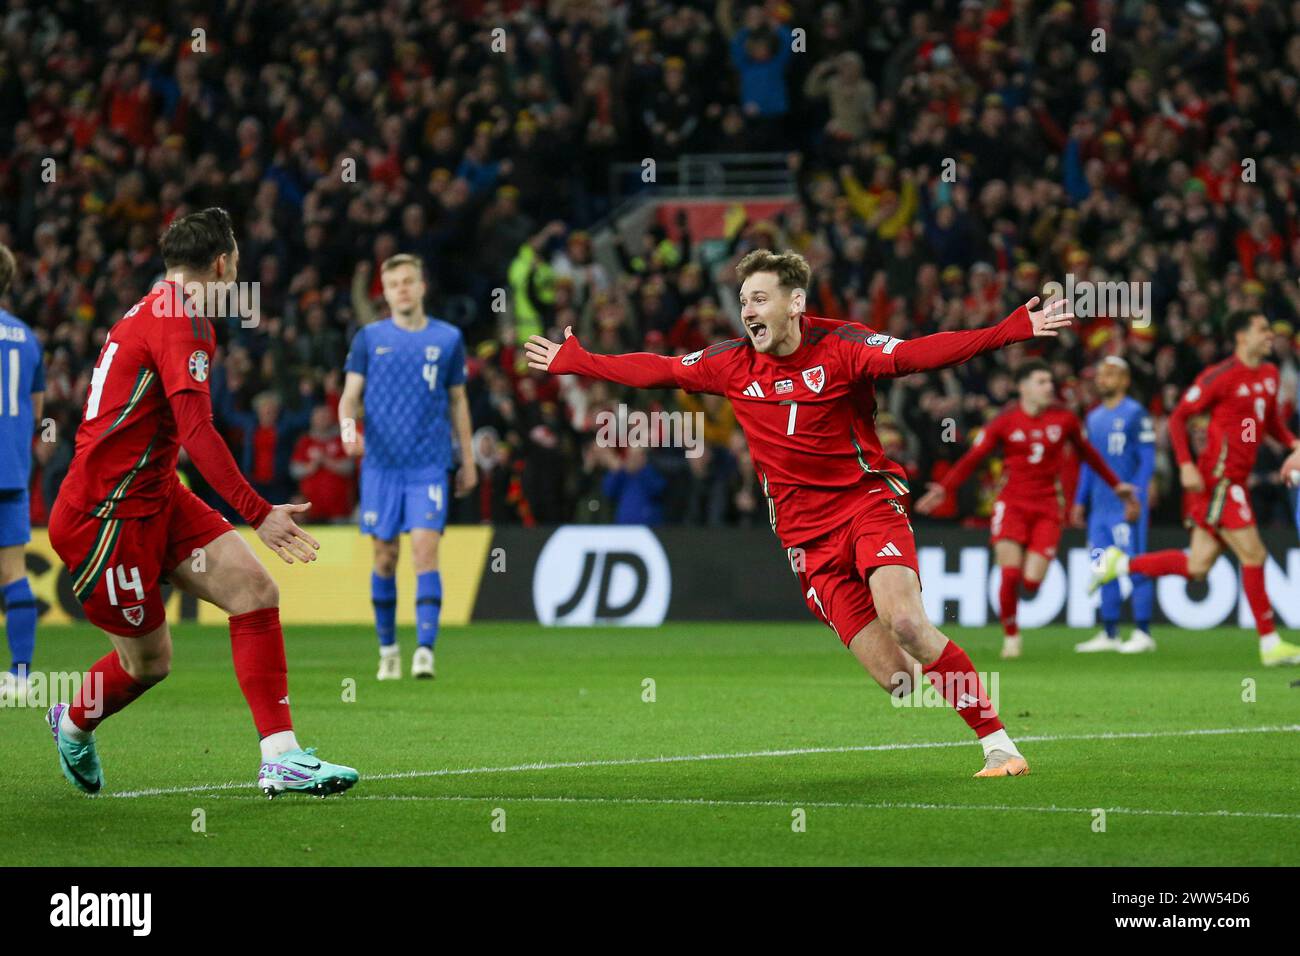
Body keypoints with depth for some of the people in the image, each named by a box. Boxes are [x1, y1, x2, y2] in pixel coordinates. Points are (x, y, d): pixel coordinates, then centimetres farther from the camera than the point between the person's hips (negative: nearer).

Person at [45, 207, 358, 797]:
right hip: (106, 514, -10)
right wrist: (259, 514, -28)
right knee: (149, 661, 2)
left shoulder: (154, 312, 14)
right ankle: (73, 724, 34)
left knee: (256, 592, -6)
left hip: (155, 495, 10)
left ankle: (281, 757, -10)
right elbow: (197, 432, -26)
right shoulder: (179, 322, -17)